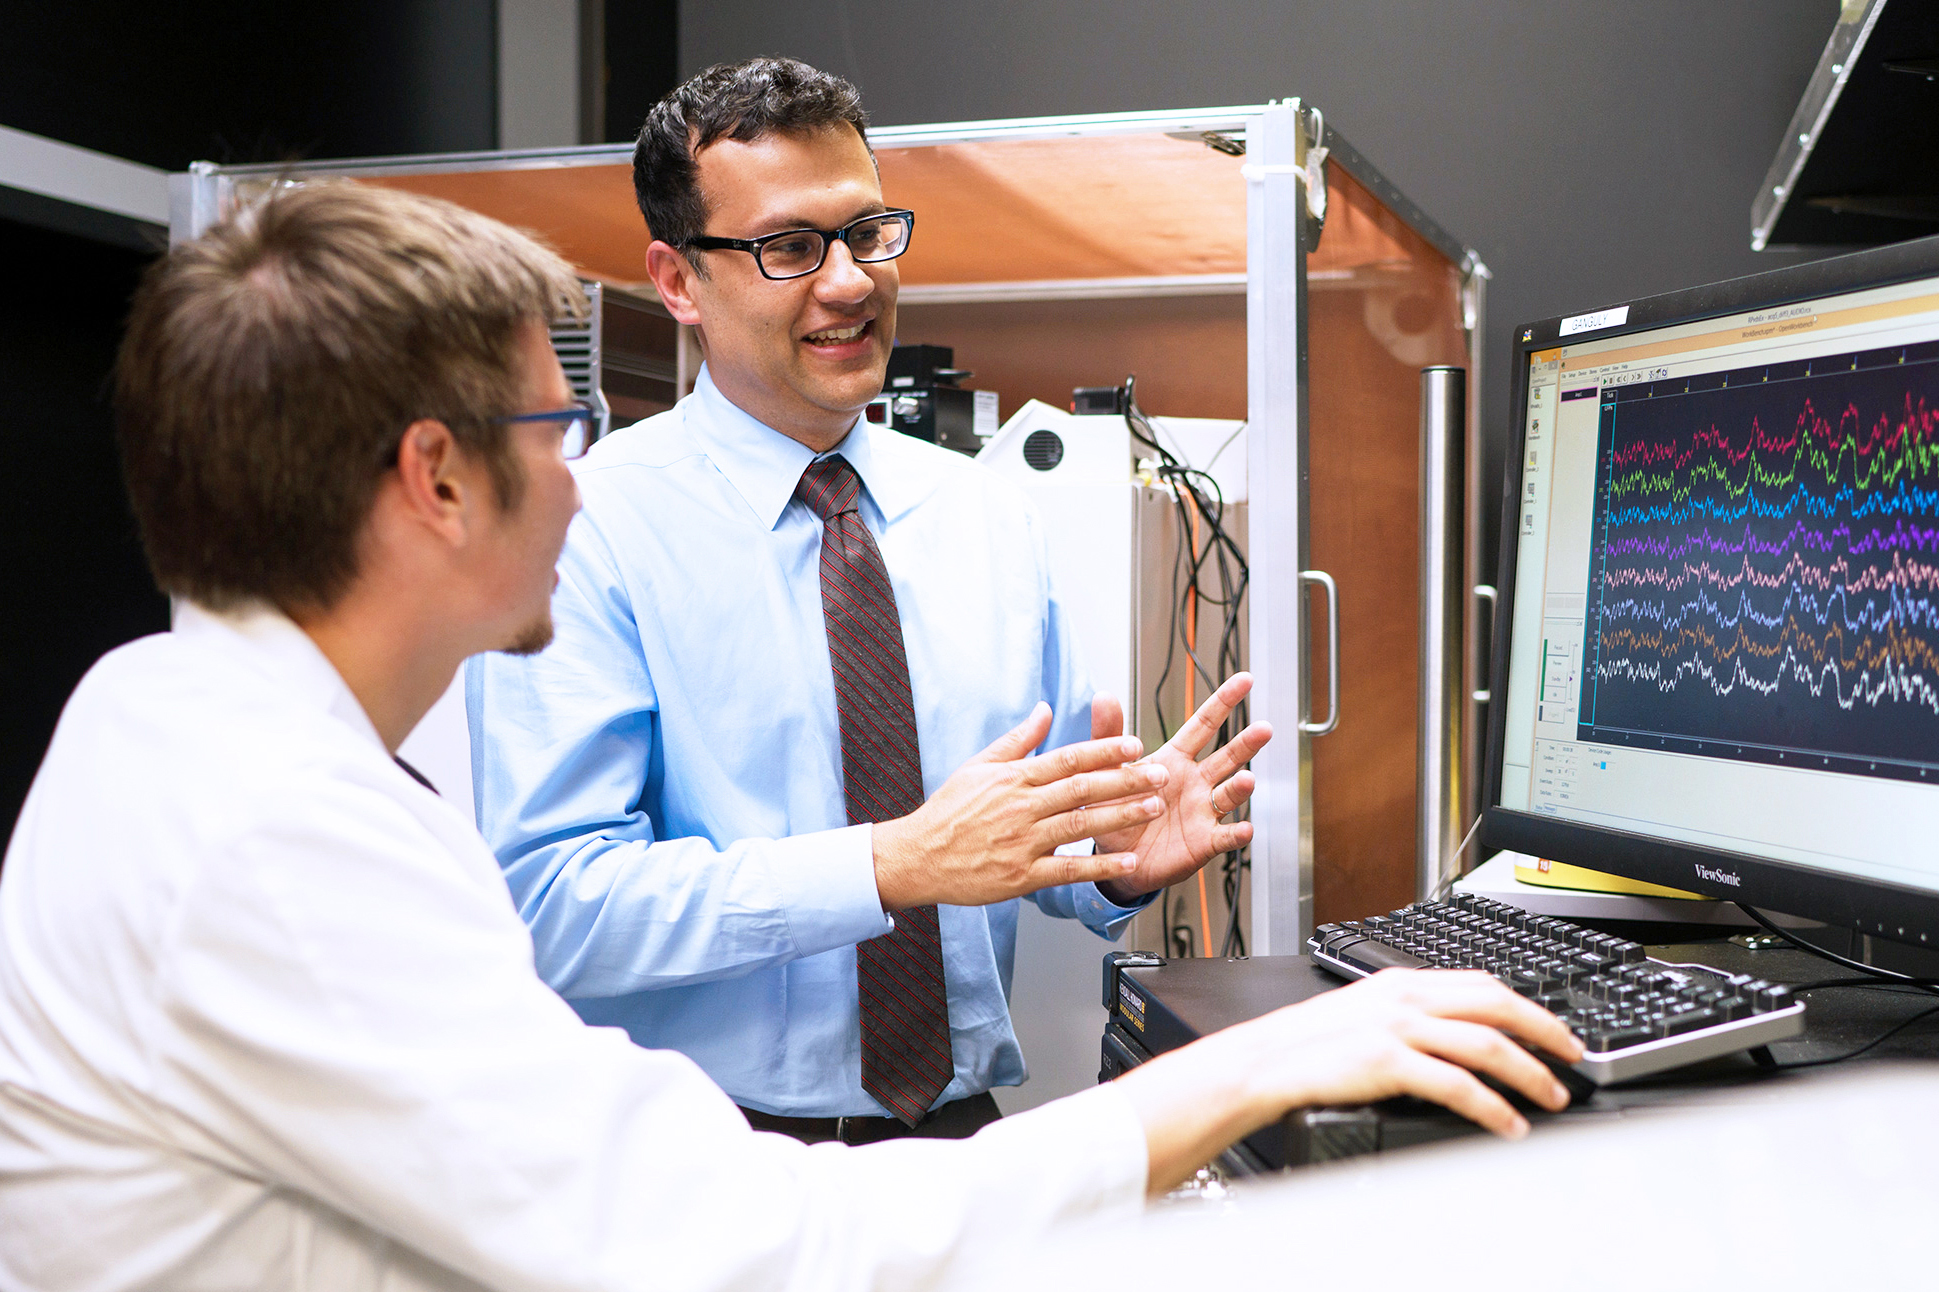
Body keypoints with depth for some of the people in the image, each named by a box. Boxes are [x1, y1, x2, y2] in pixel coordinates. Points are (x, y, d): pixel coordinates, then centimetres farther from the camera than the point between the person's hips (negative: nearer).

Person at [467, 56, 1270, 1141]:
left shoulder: (994, 520, 11)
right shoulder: (592, 531, -5)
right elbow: (550, 903, -14)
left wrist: (1124, 859, -7)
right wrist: (896, 864, -21)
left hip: (969, 1133, 5)